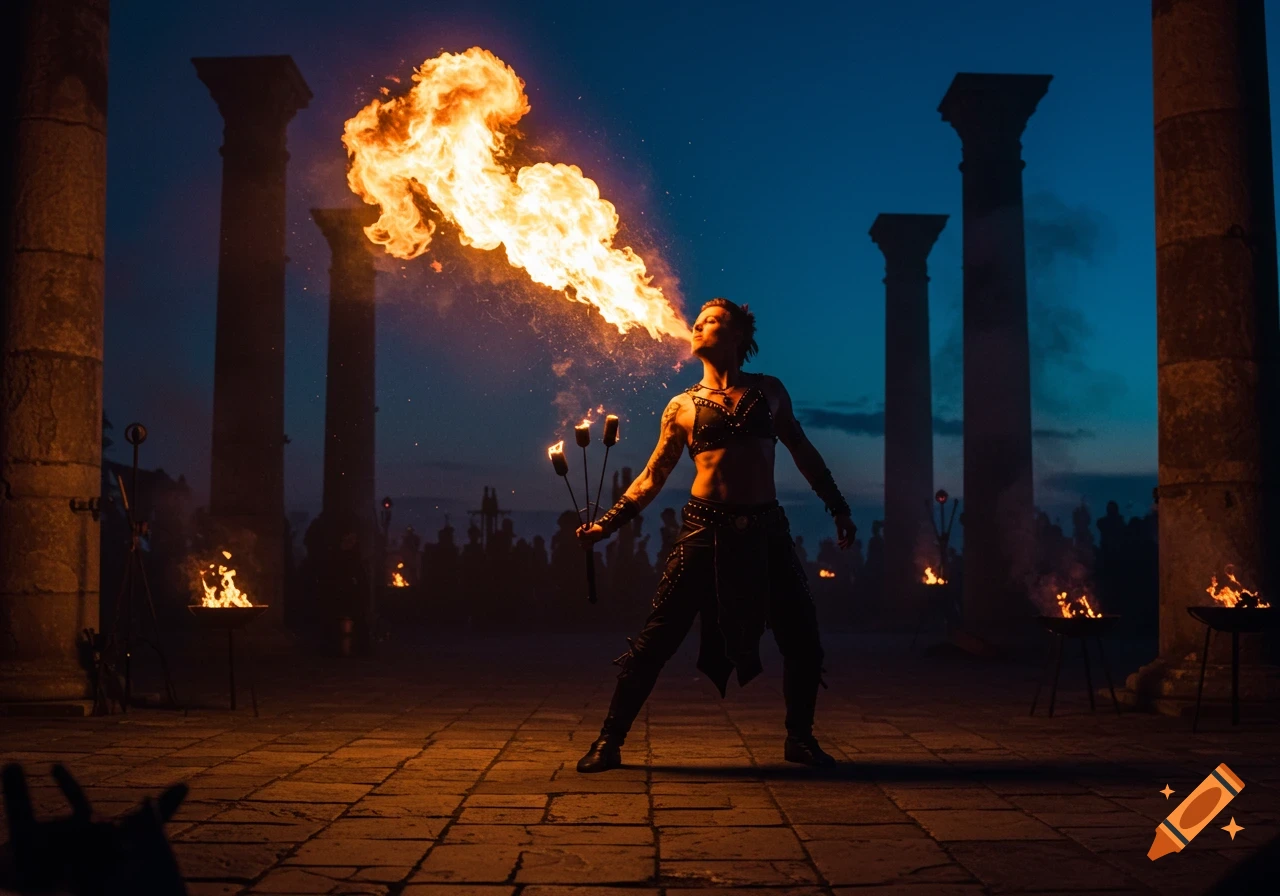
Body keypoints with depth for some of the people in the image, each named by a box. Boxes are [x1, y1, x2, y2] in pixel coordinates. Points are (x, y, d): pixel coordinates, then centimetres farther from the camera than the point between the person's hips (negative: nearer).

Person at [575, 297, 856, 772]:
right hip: (705, 531, -2)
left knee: (802, 639, 2)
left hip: (767, 531, 2)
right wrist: (606, 524, -1)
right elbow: (652, 477, 9)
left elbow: (804, 452, 19)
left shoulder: (769, 391, 11)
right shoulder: (682, 406, 8)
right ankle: (609, 740, 2)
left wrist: (838, 508, 15)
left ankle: (799, 737, 21)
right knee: (657, 637, -6)